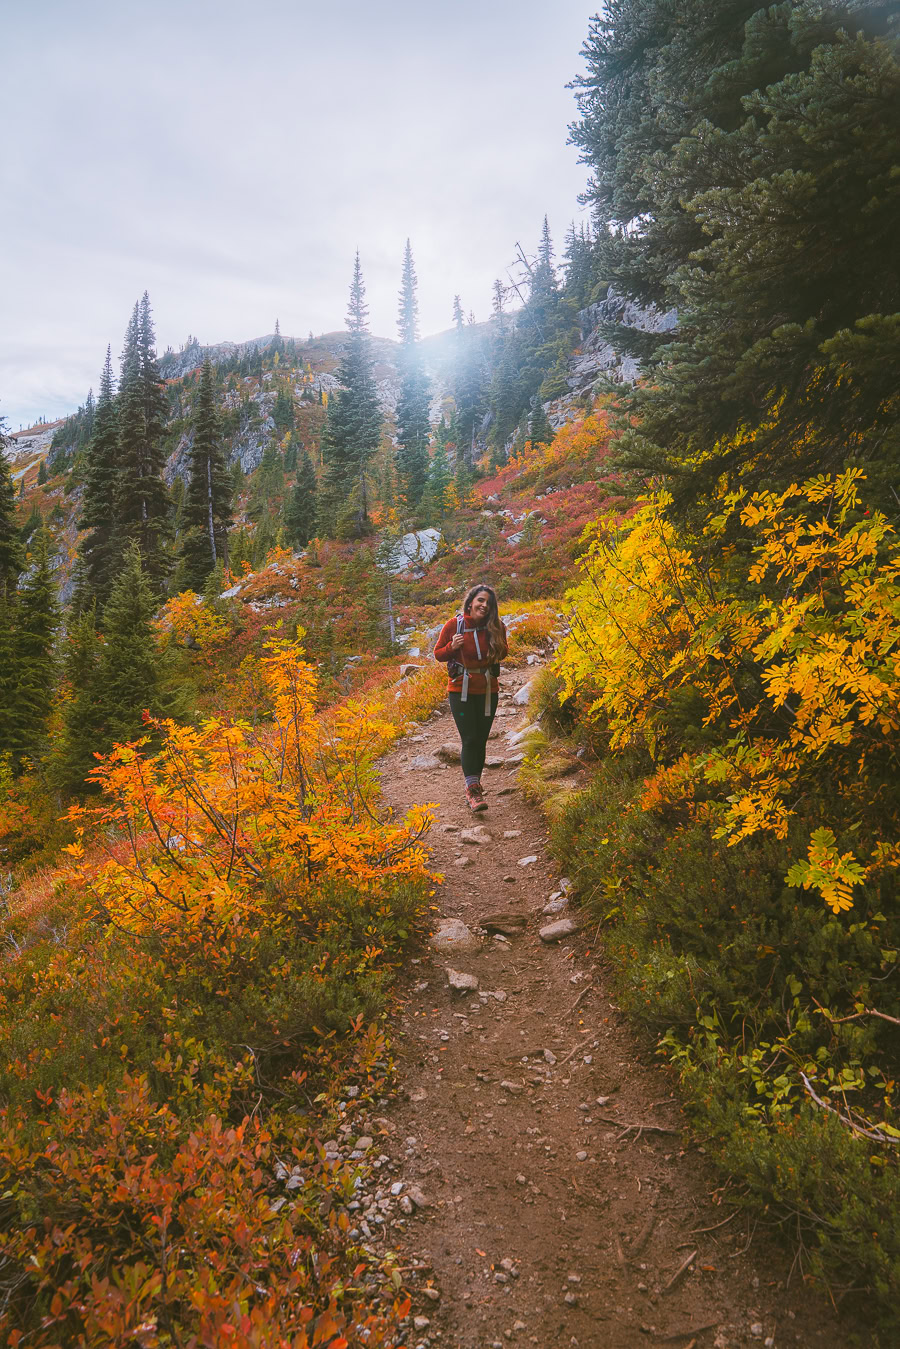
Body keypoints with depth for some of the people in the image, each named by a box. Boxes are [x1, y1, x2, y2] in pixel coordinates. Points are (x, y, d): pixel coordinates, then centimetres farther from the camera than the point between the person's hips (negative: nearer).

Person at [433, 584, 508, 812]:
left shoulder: (495, 628, -3)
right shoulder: (453, 625, -8)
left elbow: (503, 653, 13)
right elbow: (438, 654, 2)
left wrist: (500, 649, -10)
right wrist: (452, 646, -19)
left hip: (487, 690, 3)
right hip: (461, 690, -3)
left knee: (481, 740, 9)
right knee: (469, 740, -9)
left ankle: (474, 785, 26)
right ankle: (473, 791, -10)